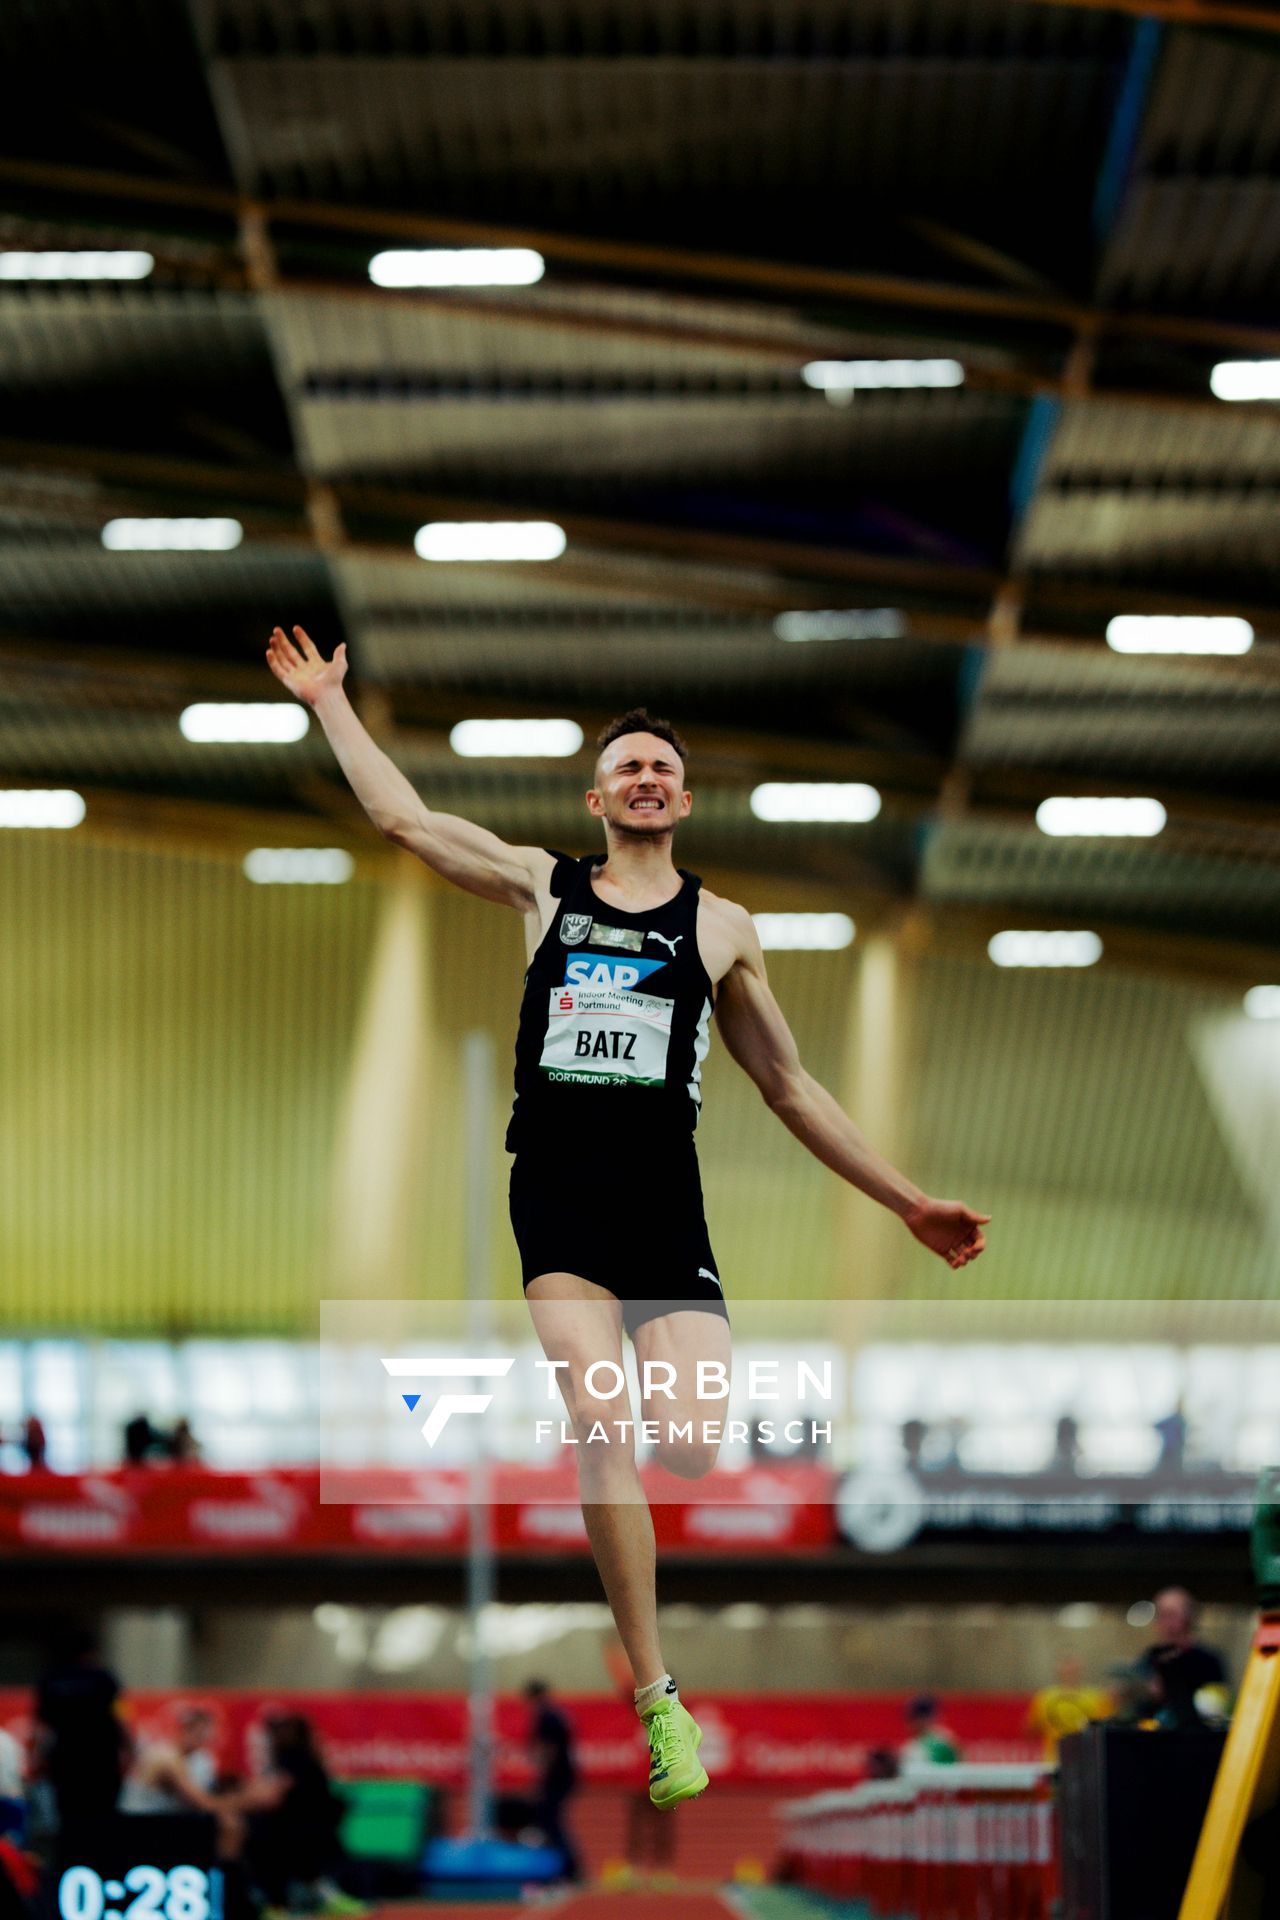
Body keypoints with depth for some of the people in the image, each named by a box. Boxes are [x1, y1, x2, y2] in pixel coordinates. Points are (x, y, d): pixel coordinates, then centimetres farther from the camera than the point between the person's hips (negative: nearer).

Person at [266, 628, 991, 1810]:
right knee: (599, 1430, -16)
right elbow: (404, 820, 18)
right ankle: (659, 1699, -11)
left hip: (665, 1199, 1)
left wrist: (909, 1203, 17)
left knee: (689, 1450, -17)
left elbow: (791, 1090, 19)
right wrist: (330, 703, 22)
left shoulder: (721, 928, 15)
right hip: (557, 1190, 0)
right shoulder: (544, 887, 16)